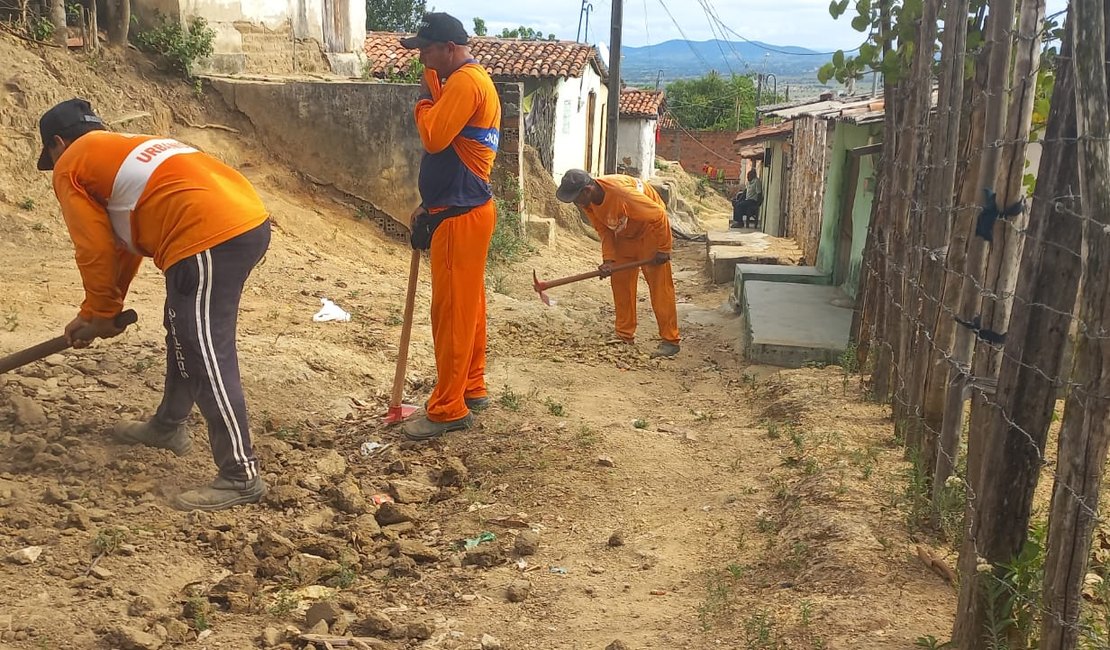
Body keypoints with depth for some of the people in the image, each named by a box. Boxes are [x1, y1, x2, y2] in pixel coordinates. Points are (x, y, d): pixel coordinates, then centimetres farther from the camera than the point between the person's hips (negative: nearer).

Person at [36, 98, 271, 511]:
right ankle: (169, 426, 41)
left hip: (209, 236, -9)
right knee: (184, 331, 25)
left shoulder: (71, 167, 10)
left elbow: (95, 251, 7)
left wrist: (99, 315, 21)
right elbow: (124, 241, 35)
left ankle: (241, 476, -3)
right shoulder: (126, 150, 35)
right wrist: (101, 312, 36)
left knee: (206, 356, -6)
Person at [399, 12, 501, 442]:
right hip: (464, 209, 11)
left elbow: (434, 137, -23)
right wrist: (429, 204, 20)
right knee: (468, 305, 15)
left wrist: (424, 100, -4)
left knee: (452, 310, -6)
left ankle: (448, 410, 0)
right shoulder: (473, 81, 19)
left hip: (460, 216, -11)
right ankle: (472, 389, 26)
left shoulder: (465, 82, -15)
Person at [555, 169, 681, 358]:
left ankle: (670, 341, -7)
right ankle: (625, 335, 15)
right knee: (620, 281, 6)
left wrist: (663, 248, -21)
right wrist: (608, 259, -15)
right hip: (624, 234, 8)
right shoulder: (587, 201, -14)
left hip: (650, 230, -8)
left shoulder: (620, 192, -38)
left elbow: (659, 215, -28)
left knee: (659, 285, -9)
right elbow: (604, 231, -3)